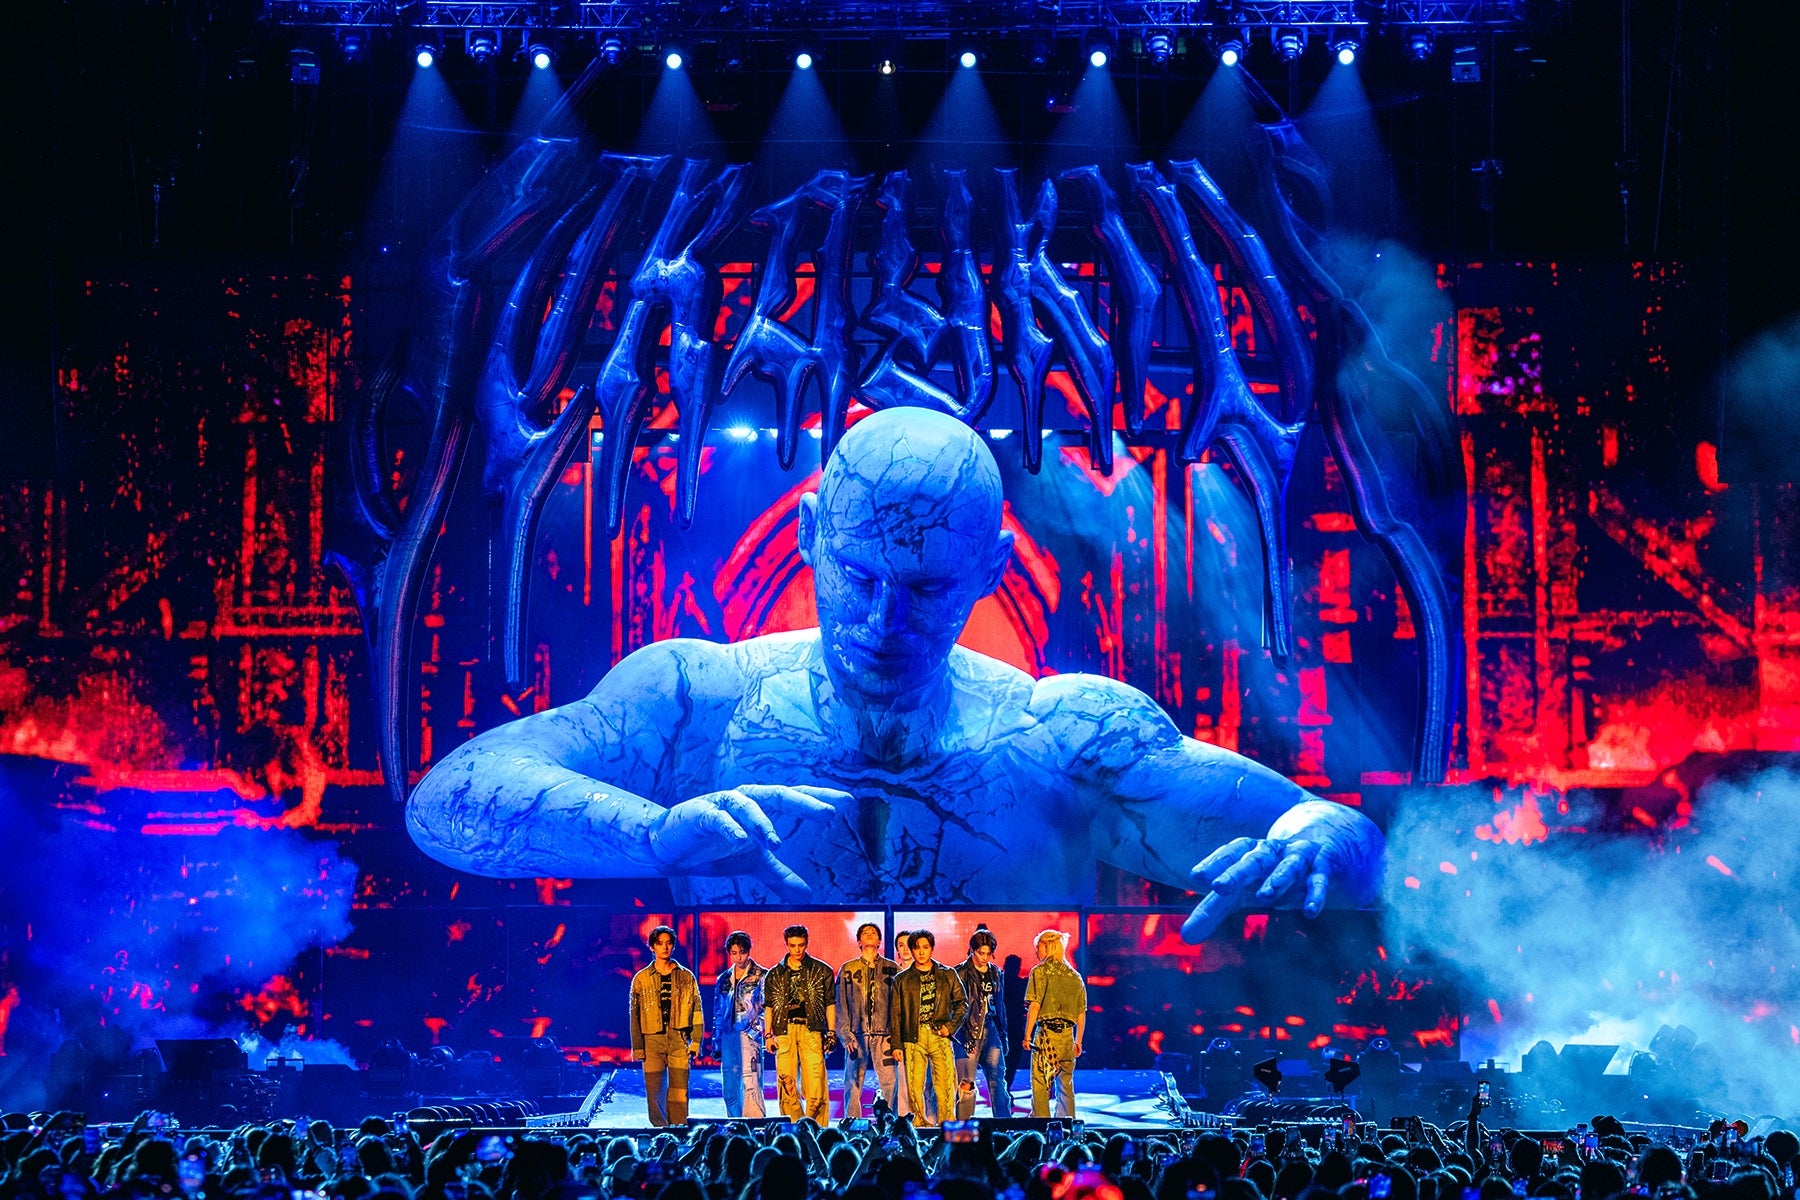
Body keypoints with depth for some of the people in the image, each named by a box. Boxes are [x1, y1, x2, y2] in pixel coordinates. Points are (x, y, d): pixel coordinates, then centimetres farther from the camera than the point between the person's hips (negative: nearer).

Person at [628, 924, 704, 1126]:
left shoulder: (686, 977, 10)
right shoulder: (641, 979, 9)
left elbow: (696, 1011, 9)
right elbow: (635, 1015, 8)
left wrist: (696, 1040, -2)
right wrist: (637, 1047, 1)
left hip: (679, 1041, 0)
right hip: (652, 1041, 0)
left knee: (679, 1091, -6)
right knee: (654, 1092, 0)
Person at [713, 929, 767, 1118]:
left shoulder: (761, 976, 2)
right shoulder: (724, 979, 16)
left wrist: (756, 1029, -13)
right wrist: (717, 1041, 15)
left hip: (749, 1034, -5)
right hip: (728, 1036, 5)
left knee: (750, 1081, -16)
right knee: (730, 1086, 6)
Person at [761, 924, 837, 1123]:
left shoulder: (821, 970, 9)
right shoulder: (775, 974, 14)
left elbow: (830, 1004, 9)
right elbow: (768, 1006, 16)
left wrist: (831, 1033, 2)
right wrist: (768, 1034, 7)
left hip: (811, 1030, -2)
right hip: (784, 1030, 2)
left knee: (815, 1082, -10)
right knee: (786, 1084, -1)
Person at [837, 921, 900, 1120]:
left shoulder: (892, 969, 10)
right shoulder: (847, 969, 11)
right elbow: (841, 1005, 8)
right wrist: (846, 1035, -3)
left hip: (884, 1035, 0)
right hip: (856, 1036, 1)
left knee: (889, 1085, -6)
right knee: (852, 1086, 0)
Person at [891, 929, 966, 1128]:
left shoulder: (948, 975, 12)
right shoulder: (902, 979, 11)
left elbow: (962, 1003, 14)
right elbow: (896, 1013, 9)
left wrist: (951, 1026, -2)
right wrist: (896, 1043, 1)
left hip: (940, 1037, 0)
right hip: (914, 1038, 0)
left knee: (945, 1086, -7)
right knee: (915, 1086, -3)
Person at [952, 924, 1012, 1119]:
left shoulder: (996, 974, 14)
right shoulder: (961, 973, -3)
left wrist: (1003, 1035, 17)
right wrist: (963, 1034, -13)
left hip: (991, 1030, 5)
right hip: (969, 1032, -5)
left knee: (998, 1080, 4)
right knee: (966, 1084, -4)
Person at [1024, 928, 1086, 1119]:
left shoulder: (1040, 972, -3)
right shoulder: (1075, 976, 12)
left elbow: (1034, 1005, -9)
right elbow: (1082, 1012, 12)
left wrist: (1027, 1035, -5)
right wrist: (1078, 1041, 18)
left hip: (1046, 1032, -5)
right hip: (1067, 1034, 5)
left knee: (1040, 1082, -3)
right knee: (1066, 1083, 13)